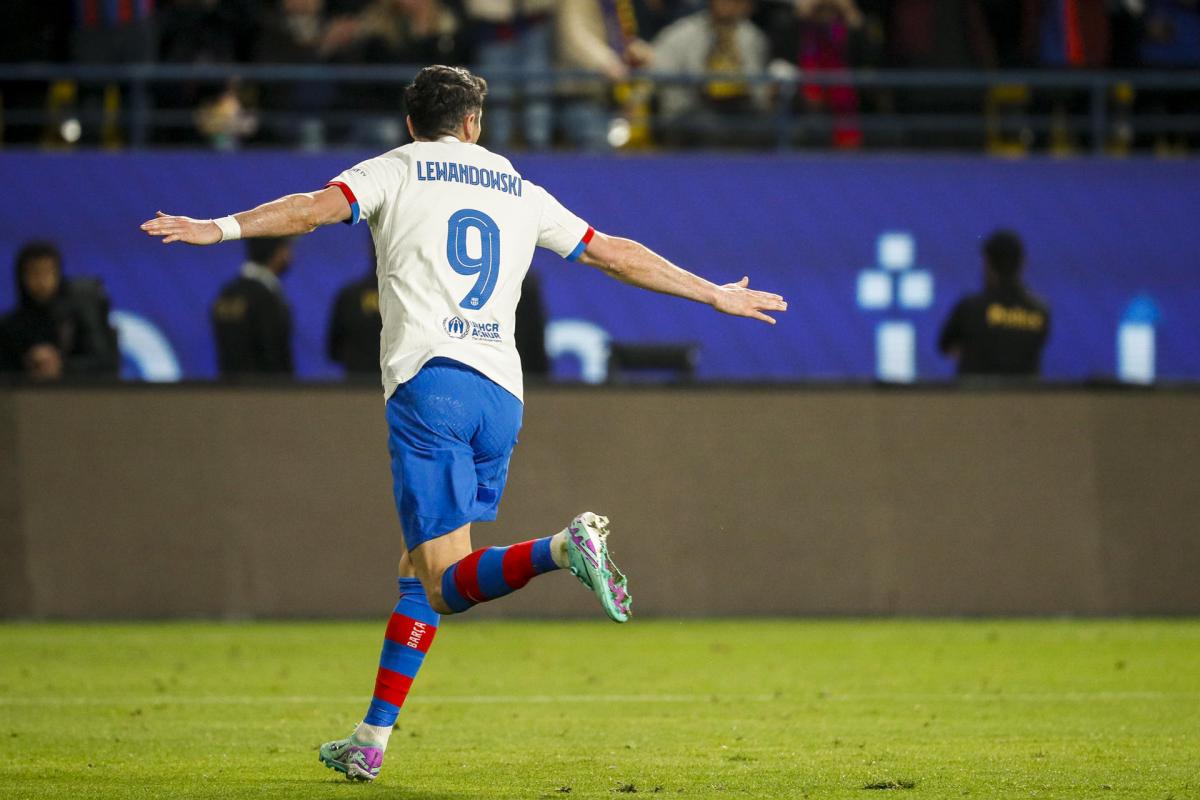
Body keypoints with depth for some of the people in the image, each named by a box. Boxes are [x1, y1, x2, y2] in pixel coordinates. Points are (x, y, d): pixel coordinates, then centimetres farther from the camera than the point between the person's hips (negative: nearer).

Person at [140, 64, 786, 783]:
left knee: (447, 583, -12)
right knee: (420, 570, 13)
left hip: (428, 379, -5)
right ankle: (372, 740, 11)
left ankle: (561, 549, -39)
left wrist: (224, 228, -14)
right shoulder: (520, 192, 22)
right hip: (502, 393, 5)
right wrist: (715, 295, 37)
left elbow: (318, 206, -7)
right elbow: (615, 253, 26)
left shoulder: (394, 171, 12)